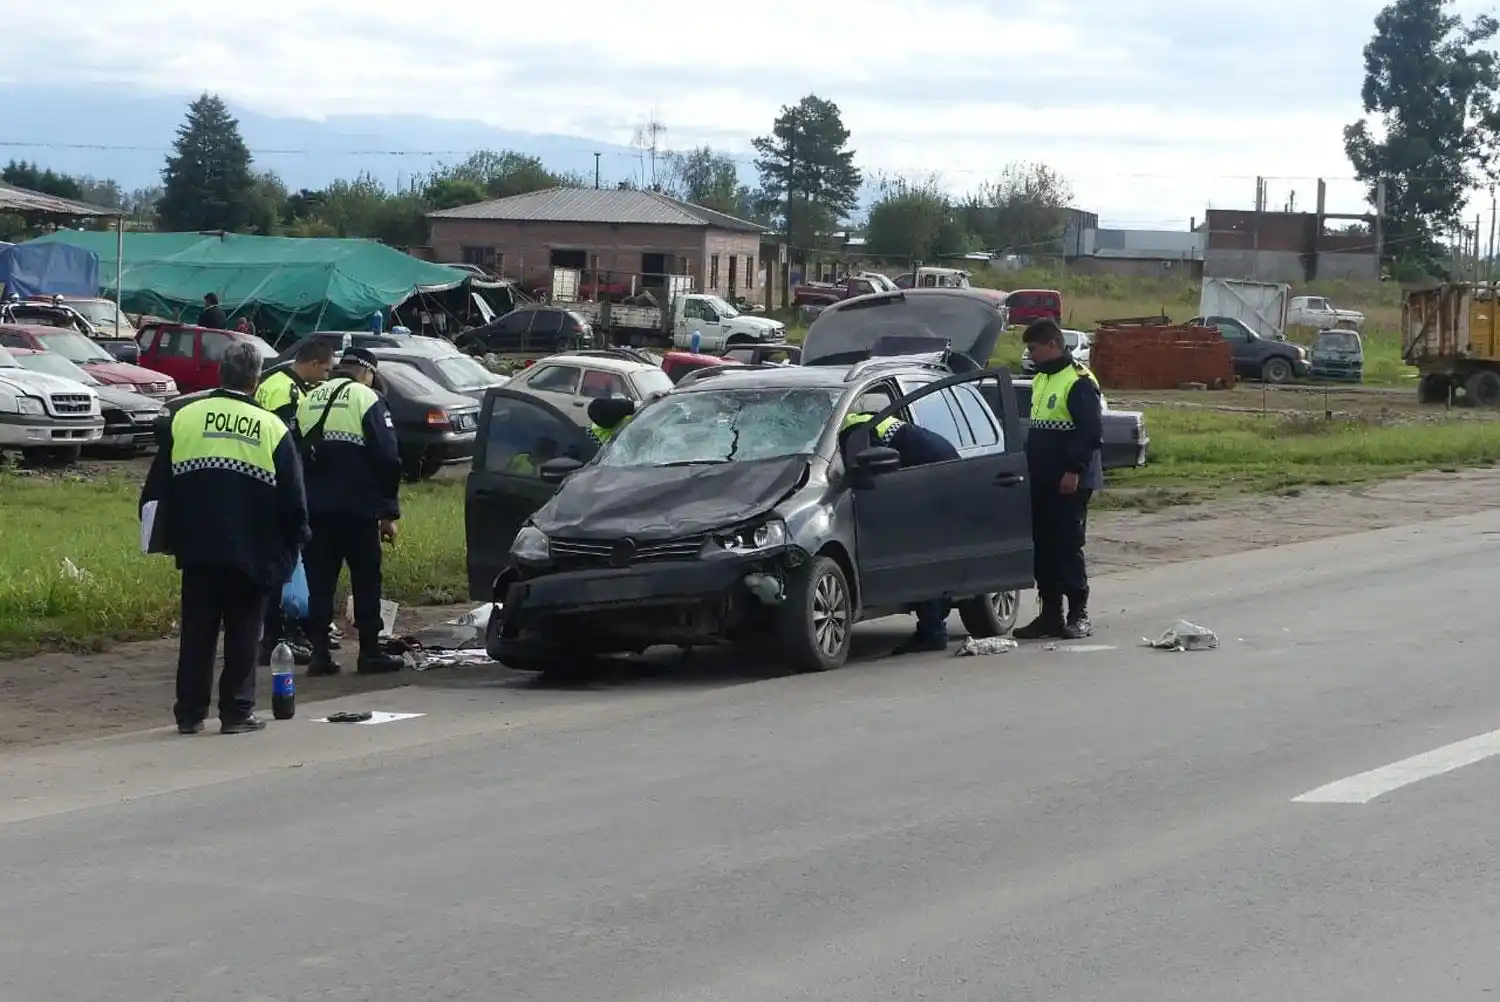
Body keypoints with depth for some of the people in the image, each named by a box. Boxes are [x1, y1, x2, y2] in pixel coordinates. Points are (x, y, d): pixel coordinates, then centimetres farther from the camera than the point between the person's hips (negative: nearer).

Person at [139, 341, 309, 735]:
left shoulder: (184, 419, 2)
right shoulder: (273, 429, -3)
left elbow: (159, 488, 7)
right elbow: (293, 500, -1)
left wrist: (165, 538, 16)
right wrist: (292, 543, 11)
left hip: (197, 550, 2)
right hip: (252, 555, -2)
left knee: (196, 632, 8)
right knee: (242, 633, 5)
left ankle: (190, 713, 10)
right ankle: (237, 711, 5)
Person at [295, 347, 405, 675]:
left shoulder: (309, 400, 12)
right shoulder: (367, 399, -5)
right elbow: (387, 459, -9)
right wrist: (388, 512, -4)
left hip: (314, 510, 5)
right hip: (357, 509, -4)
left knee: (319, 583, 7)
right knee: (366, 581, 5)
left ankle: (320, 654, 4)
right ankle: (370, 654, 6)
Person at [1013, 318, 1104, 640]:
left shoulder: (1079, 382, -12)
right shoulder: (1040, 380, 18)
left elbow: (1091, 432, -17)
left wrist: (1074, 470, -21)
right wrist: (1030, 469, 19)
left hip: (1069, 483, -9)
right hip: (1042, 481, 9)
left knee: (1069, 547, -6)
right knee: (1042, 548, 9)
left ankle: (1078, 615, -1)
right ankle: (1050, 613, 15)